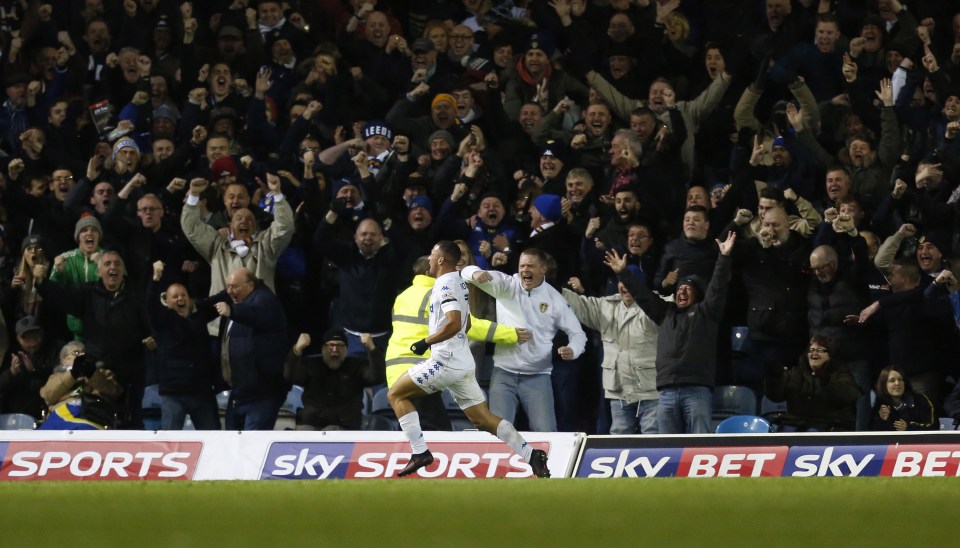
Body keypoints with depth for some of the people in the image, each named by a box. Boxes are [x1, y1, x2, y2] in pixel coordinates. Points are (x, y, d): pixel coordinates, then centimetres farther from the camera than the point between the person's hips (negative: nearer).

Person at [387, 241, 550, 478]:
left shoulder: (445, 285, -13)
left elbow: (454, 324, -26)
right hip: (463, 361, 9)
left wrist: (426, 342, -17)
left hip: (445, 361, -9)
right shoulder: (459, 282, 17)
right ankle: (531, 454, -3)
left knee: (396, 395, 3)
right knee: (483, 418, 9)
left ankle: (420, 452, -4)